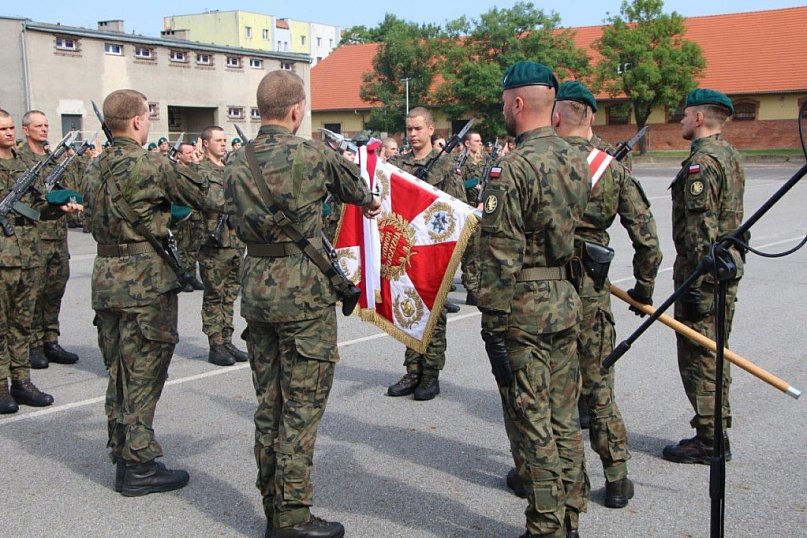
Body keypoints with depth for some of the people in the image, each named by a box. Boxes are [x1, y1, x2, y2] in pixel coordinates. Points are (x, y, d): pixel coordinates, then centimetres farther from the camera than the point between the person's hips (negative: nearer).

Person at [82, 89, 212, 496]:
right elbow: (204, 197, -8)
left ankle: (122, 455, 24)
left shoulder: (94, 168, 10)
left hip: (105, 277, 8)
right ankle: (139, 466, 6)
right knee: (142, 374, -1)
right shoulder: (152, 165, -13)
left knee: (118, 371, 15)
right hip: (145, 280, -8)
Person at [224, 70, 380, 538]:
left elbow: (234, 221, 12)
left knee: (269, 400, 14)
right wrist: (370, 202, 30)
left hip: (255, 285, 6)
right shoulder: (313, 154, -9)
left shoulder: (237, 163, 6)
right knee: (303, 403, 0)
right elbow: (353, 183, 9)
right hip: (303, 290, -6)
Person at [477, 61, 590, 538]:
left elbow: (500, 257, -18)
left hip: (523, 309, -8)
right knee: (564, 420, 16)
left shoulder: (511, 169, -17)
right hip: (567, 302, 8)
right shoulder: (578, 161, 7)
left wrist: (494, 324, -13)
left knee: (532, 426, 2)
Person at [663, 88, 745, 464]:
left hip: (703, 270, -10)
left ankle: (709, 440, 3)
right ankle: (716, 430, 26)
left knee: (698, 356, -3)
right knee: (713, 353, 17)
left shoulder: (702, 161, -17)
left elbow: (701, 229, -22)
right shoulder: (729, 155, 15)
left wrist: (694, 285, -21)